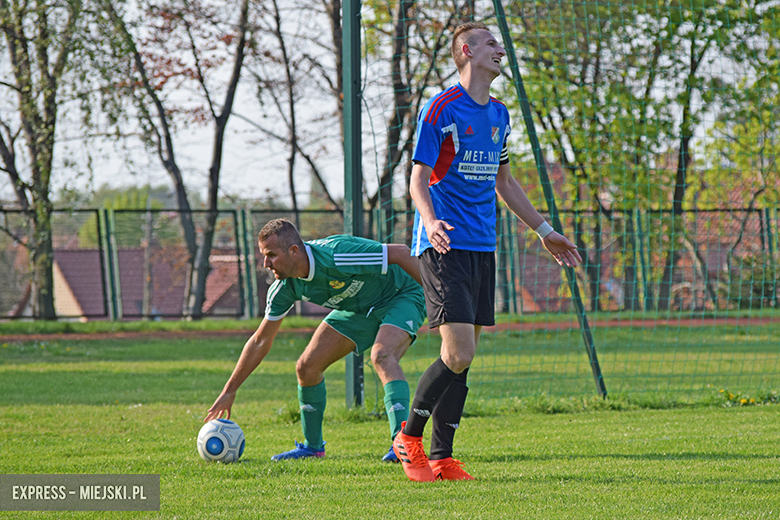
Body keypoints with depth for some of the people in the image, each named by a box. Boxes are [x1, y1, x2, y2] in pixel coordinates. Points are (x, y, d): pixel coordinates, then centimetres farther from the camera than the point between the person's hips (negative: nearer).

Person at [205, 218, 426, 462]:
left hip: (400, 296, -7)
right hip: (357, 309, 7)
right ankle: (312, 445, 15)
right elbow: (260, 341, -3)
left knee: (382, 356, -34)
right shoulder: (285, 286, -14)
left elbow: (400, 252, -29)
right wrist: (229, 391, -2)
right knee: (307, 367, -3)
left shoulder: (337, 255, -37)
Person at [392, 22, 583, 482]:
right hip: (445, 245, -7)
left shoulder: (498, 114, 16)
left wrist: (545, 231, 26)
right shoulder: (441, 109, -7)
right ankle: (409, 438, 3)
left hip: (483, 247, 7)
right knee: (459, 355, -15)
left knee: (463, 359, 5)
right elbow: (419, 180, -9)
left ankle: (443, 458, 8)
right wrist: (429, 220, -29)